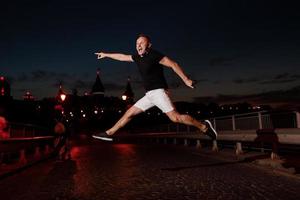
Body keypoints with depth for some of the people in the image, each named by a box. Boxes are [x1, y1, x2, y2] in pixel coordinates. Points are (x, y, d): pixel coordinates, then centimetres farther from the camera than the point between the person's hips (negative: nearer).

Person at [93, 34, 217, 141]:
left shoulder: (154, 55, -8)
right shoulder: (137, 57, 14)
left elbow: (173, 64, -9)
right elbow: (122, 57, 28)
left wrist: (186, 79, -14)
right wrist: (106, 55, 37)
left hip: (158, 92, -7)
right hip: (149, 95, 8)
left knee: (175, 117, -17)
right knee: (129, 113, 8)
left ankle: (203, 127, -3)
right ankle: (109, 133, 17)